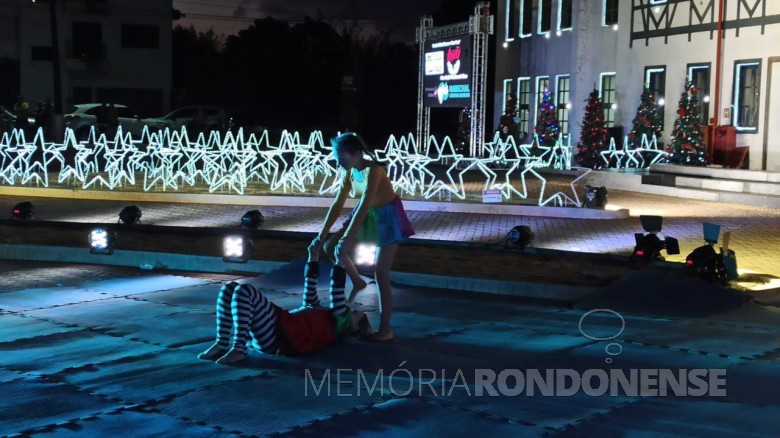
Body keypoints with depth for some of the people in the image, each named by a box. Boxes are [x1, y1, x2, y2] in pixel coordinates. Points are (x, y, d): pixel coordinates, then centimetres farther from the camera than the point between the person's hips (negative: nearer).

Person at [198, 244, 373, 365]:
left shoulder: (338, 326, 7)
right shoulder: (324, 316, 32)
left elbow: (337, 297, -3)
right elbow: (309, 296, 39)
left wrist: (339, 265, -1)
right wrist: (313, 260, 38)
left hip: (277, 337, -9)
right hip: (268, 332, 9)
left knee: (244, 290, -26)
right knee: (229, 288, 0)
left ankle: (238, 349, -26)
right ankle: (221, 344, -9)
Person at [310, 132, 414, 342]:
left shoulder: (372, 171, -29)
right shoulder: (350, 173, -5)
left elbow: (363, 206, -34)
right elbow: (337, 205, 0)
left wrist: (346, 238, -35)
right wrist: (322, 235, -2)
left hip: (388, 218, -8)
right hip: (368, 217, 8)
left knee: (381, 273, -8)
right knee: (331, 247, -1)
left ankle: (385, 329, 0)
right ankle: (357, 282, 20)